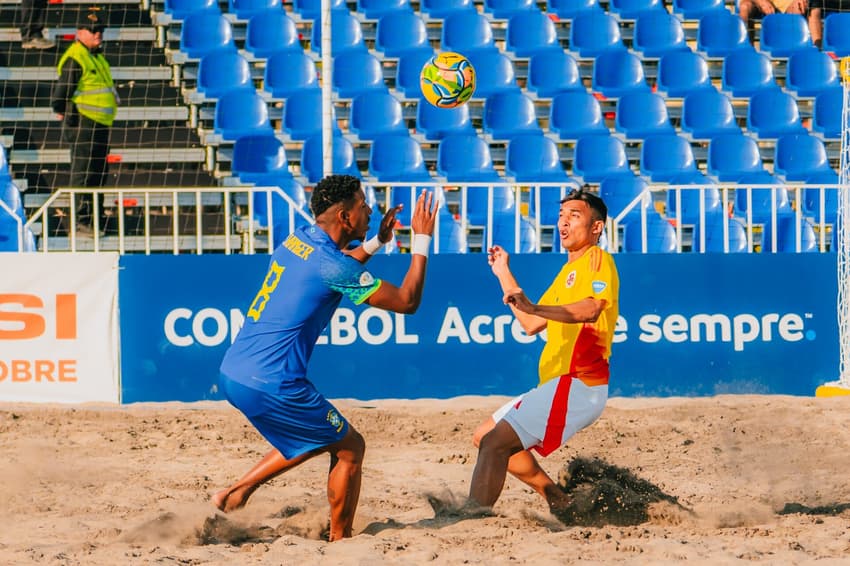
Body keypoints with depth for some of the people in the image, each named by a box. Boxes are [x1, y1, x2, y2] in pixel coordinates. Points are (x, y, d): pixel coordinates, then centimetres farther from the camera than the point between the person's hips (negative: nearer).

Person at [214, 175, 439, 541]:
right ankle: (339, 542, 14)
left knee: (319, 438, 28)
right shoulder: (333, 264, -15)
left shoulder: (297, 240, 10)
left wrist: (376, 243, 30)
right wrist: (422, 241, 0)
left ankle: (234, 495, 22)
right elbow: (407, 302, -8)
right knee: (350, 448, 9)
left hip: (232, 374, 9)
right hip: (270, 385, -9)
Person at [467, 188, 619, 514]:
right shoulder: (569, 270, 24)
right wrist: (504, 275, 28)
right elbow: (532, 325, 30)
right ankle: (560, 503, 15)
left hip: (578, 385, -11)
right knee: (485, 436, 18)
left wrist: (535, 308, -42)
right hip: (555, 385, 11)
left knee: (495, 443, -20)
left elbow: (591, 309, -28)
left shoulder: (597, 260, -6)